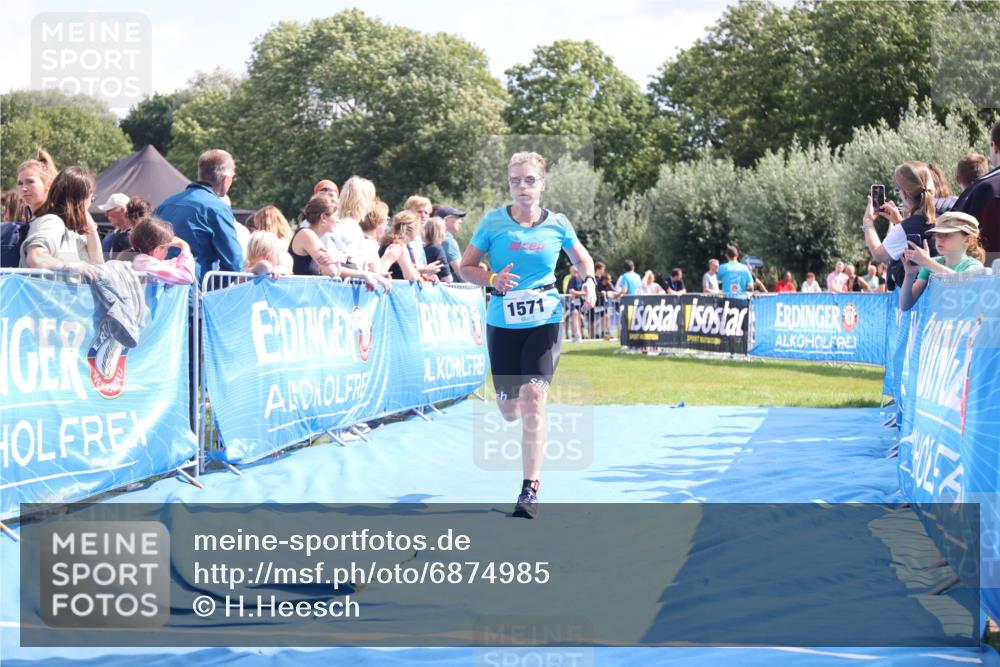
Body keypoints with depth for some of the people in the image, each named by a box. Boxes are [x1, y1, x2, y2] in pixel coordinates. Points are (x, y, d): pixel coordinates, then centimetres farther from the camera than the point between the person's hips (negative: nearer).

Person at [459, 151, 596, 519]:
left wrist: (589, 281, -4)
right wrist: (493, 279, -18)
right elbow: (466, 267, 2)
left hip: (545, 321, -1)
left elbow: (582, 257, 17)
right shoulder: (493, 221, -4)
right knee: (509, 409, 8)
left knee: (533, 399, -17)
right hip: (503, 323, 1)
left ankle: (530, 489, -12)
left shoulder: (557, 224, 0)